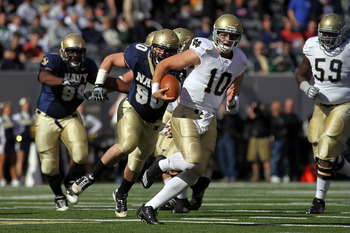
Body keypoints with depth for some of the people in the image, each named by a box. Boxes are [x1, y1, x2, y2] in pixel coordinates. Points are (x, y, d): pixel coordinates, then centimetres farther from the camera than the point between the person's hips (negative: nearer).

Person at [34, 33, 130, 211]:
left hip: (70, 117, 3)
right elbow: (44, 77, -44)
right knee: (49, 164, 0)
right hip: (47, 118, -3)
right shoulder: (53, 60, -22)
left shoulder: (86, 66, -5)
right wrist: (65, 81, -63)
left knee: (80, 155, -17)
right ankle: (59, 196, 28)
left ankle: (70, 182, 15)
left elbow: (106, 81, 6)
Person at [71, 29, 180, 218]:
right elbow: (110, 60, -7)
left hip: (152, 122, 3)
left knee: (137, 161, 12)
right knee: (128, 144, -29)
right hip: (132, 110, -3)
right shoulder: (139, 57, -23)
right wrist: (99, 86, -14)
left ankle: (121, 195, 40)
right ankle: (91, 177, -14)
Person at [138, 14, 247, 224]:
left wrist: (231, 101, -10)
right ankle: (162, 164, 8)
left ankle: (148, 208, 9)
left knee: (194, 174, 2)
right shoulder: (203, 52, -13)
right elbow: (164, 65, -5)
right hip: (187, 114, -6)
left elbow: (233, 108, 13)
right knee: (192, 160, -27)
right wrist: (155, 90, -18)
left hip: (208, 120, 7)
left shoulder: (239, 63, 7)